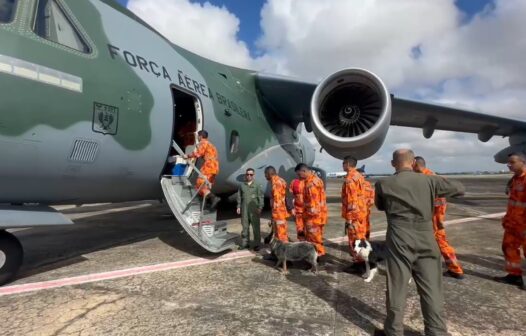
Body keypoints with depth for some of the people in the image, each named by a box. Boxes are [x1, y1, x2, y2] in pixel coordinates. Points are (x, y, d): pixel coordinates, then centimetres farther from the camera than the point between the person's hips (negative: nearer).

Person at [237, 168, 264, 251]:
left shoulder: (257, 185, 1)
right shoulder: (242, 185, 11)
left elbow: (260, 197, -1)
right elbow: (239, 197, 15)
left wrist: (260, 207, -8)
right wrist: (238, 207, 9)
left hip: (254, 210, -3)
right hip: (244, 210, 3)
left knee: (256, 228, -1)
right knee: (245, 227, 9)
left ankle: (257, 244, 7)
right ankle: (245, 243, 19)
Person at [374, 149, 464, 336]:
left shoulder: (383, 184, -2)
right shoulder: (429, 181, 0)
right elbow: (459, 189, 13)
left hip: (399, 242, -1)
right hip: (426, 241, 2)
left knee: (397, 290, 10)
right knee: (432, 292, 11)